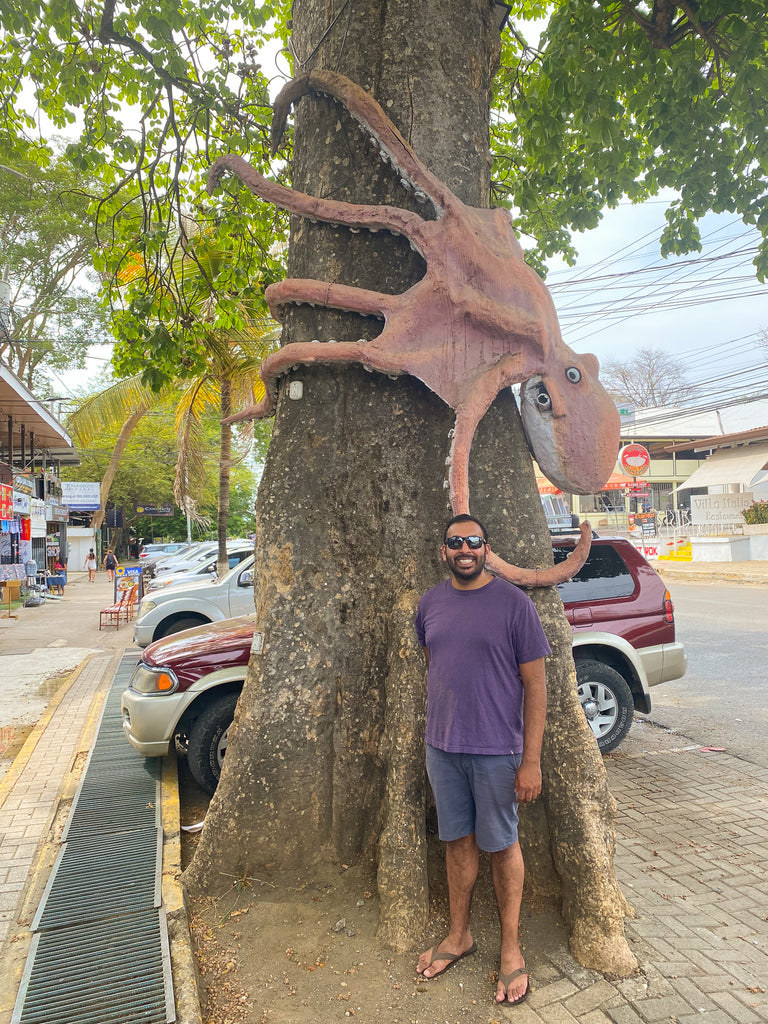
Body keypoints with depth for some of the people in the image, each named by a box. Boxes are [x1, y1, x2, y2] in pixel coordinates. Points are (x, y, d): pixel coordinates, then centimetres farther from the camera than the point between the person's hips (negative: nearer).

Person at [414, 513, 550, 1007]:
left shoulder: (513, 602, -12)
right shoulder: (430, 603, 3)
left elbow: (535, 684, -10)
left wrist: (531, 761, -12)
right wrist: (437, 733, 14)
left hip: (496, 751, -4)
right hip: (442, 748, 4)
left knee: (502, 846, 11)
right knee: (458, 841, 17)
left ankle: (511, 948, 30)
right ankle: (459, 935, 36)